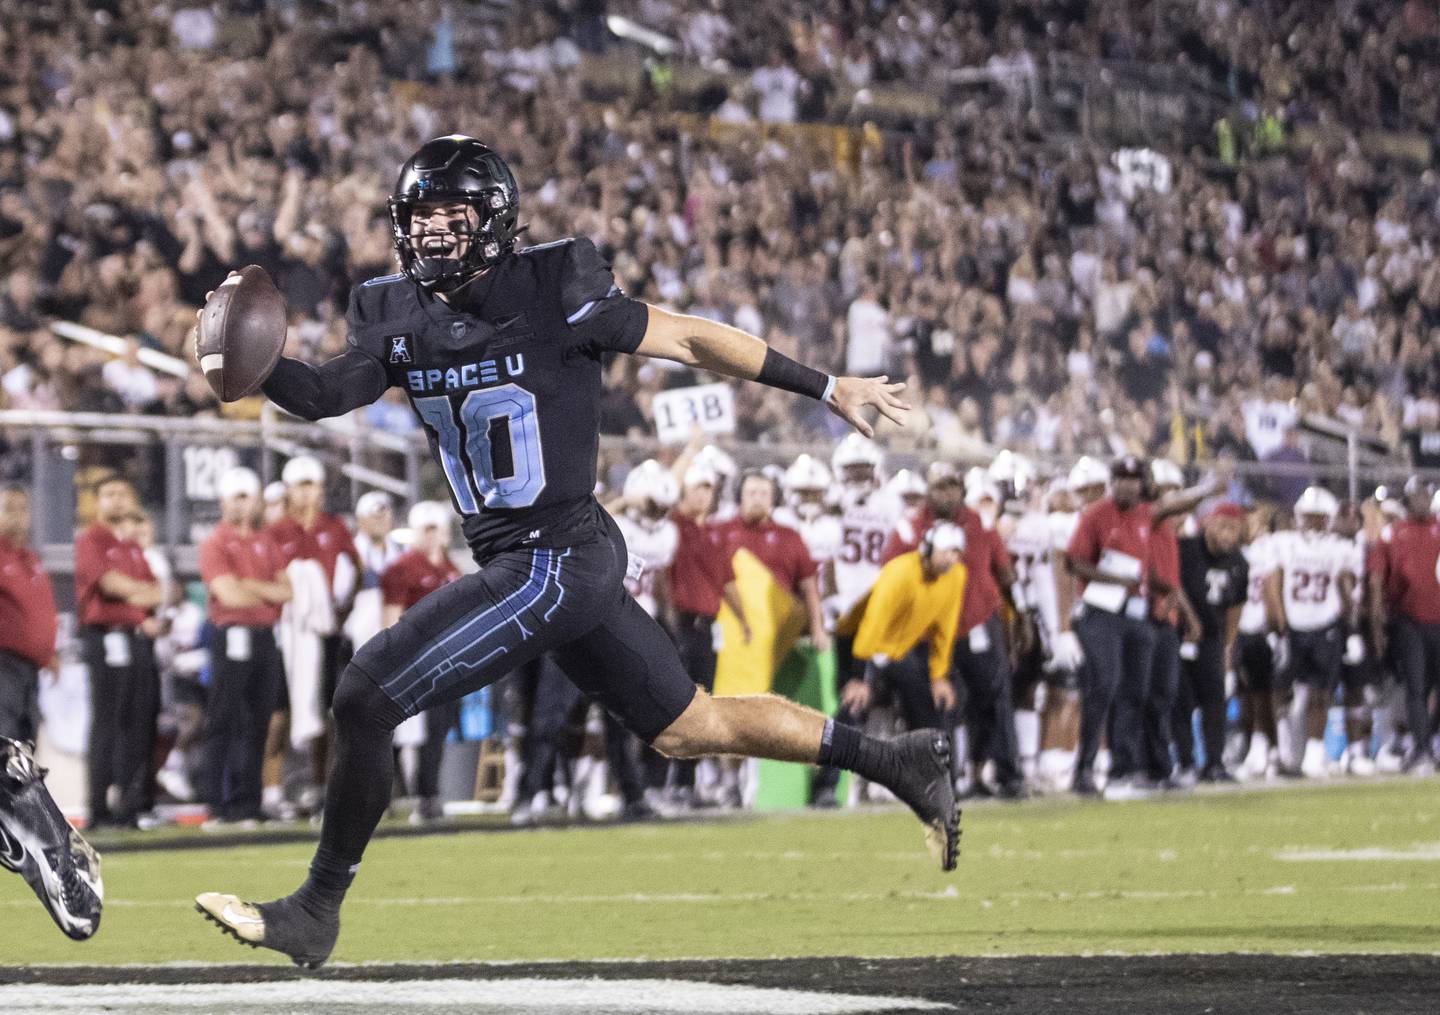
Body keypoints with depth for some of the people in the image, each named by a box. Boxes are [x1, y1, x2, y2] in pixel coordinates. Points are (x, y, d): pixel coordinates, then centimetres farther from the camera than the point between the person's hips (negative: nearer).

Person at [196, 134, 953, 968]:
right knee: (692, 728, 18)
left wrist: (828, 389, 3)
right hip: (518, 561, 8)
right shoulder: (400, 317, 7)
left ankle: (317, 912, 0)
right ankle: (896, 762, 31)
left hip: (555, 560, -8)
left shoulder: (554, 295, -13)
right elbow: (324, 396, 5)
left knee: (367, 697, -13)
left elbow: (688, 337, -5)